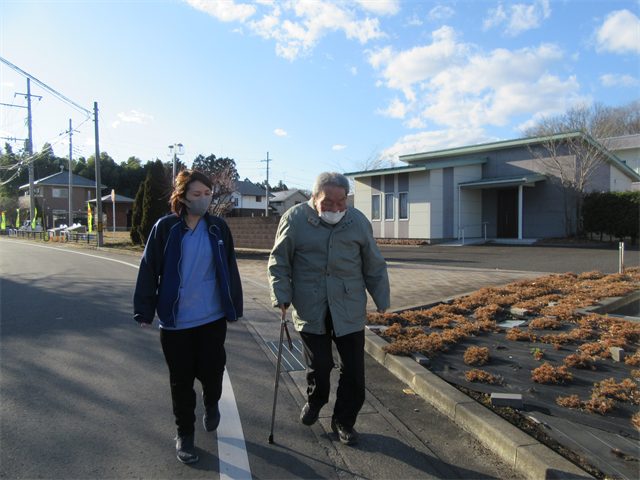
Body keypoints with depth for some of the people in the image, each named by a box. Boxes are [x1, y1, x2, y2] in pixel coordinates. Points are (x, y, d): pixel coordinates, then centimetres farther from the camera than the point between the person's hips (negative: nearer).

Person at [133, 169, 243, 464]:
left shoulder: (218, 228, 1)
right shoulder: (165, 228, -4)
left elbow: (230, 269, 7)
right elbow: (149, 270, 0)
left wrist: (234, 307, 10)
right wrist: (144, 311, -1)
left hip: (213, 318, 1)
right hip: (174, 320, -1)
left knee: (211, 371, 6)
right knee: (181, 379, 10)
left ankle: (211, 403, 42)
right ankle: (184, 434, 31)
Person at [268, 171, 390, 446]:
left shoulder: (358, 221, 3)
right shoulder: (295, 219, -3)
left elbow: (374, 266, 11)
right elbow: (279, 261, 3)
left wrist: (381, 299, 11)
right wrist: (281, 295, -5)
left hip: (350, 309, 2)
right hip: (310, 309, -1)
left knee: (353, 369, 6)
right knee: (319, 365, 6)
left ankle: (344, 420, 29)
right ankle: (314, 403, 39)